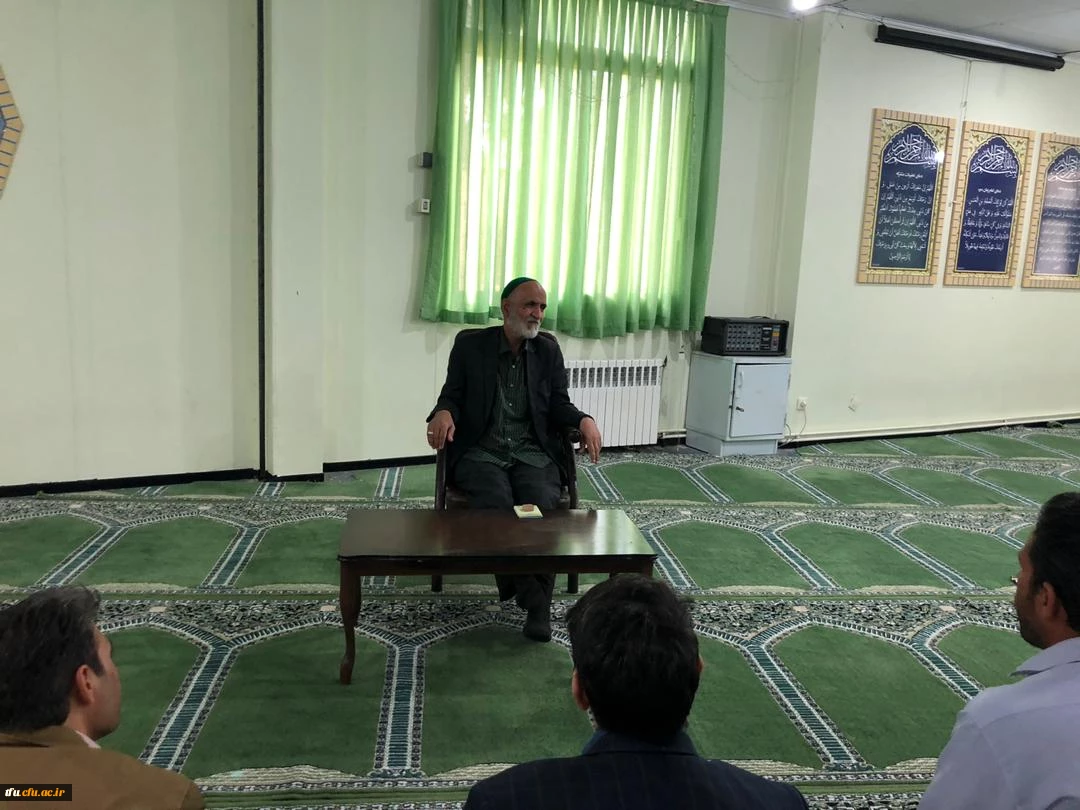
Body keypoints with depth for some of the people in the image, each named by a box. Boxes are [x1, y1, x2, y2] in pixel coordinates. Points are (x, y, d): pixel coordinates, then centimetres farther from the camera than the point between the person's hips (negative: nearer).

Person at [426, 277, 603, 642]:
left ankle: (538, 605, -18)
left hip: (533, 453, 2)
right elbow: (452, 395, 5)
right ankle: (528, 591, -18)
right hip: (480, 451, -1)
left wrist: (584, 420, -14)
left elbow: (558, 404, 8)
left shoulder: (548, 349, 11)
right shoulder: (470, 344, 5)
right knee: (496, 506, -33)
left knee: (543, 506, -29)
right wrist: (443, 413, -20)